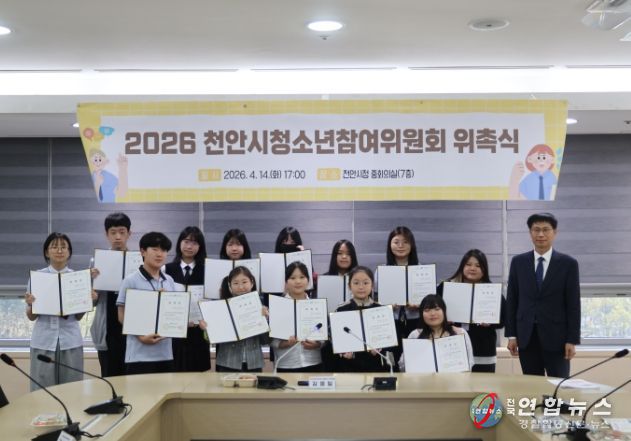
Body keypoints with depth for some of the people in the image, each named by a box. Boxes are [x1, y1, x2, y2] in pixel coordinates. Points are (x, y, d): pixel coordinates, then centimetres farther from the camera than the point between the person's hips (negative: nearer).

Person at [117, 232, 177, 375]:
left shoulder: (169, 281, 10)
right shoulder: (131, 281, -6)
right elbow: (123, 316, -5)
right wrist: (141, 336, -18)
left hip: (165, 353, 5)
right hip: (140, 355, -5)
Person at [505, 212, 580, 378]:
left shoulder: (568, 264, -1)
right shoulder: (518, 262, 6)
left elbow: (573, 304, -2)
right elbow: (511, 300, 7)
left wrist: (572, 340, -7)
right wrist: (511, 335, 2)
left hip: (556, 336, -2)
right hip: (526, 337, 2)